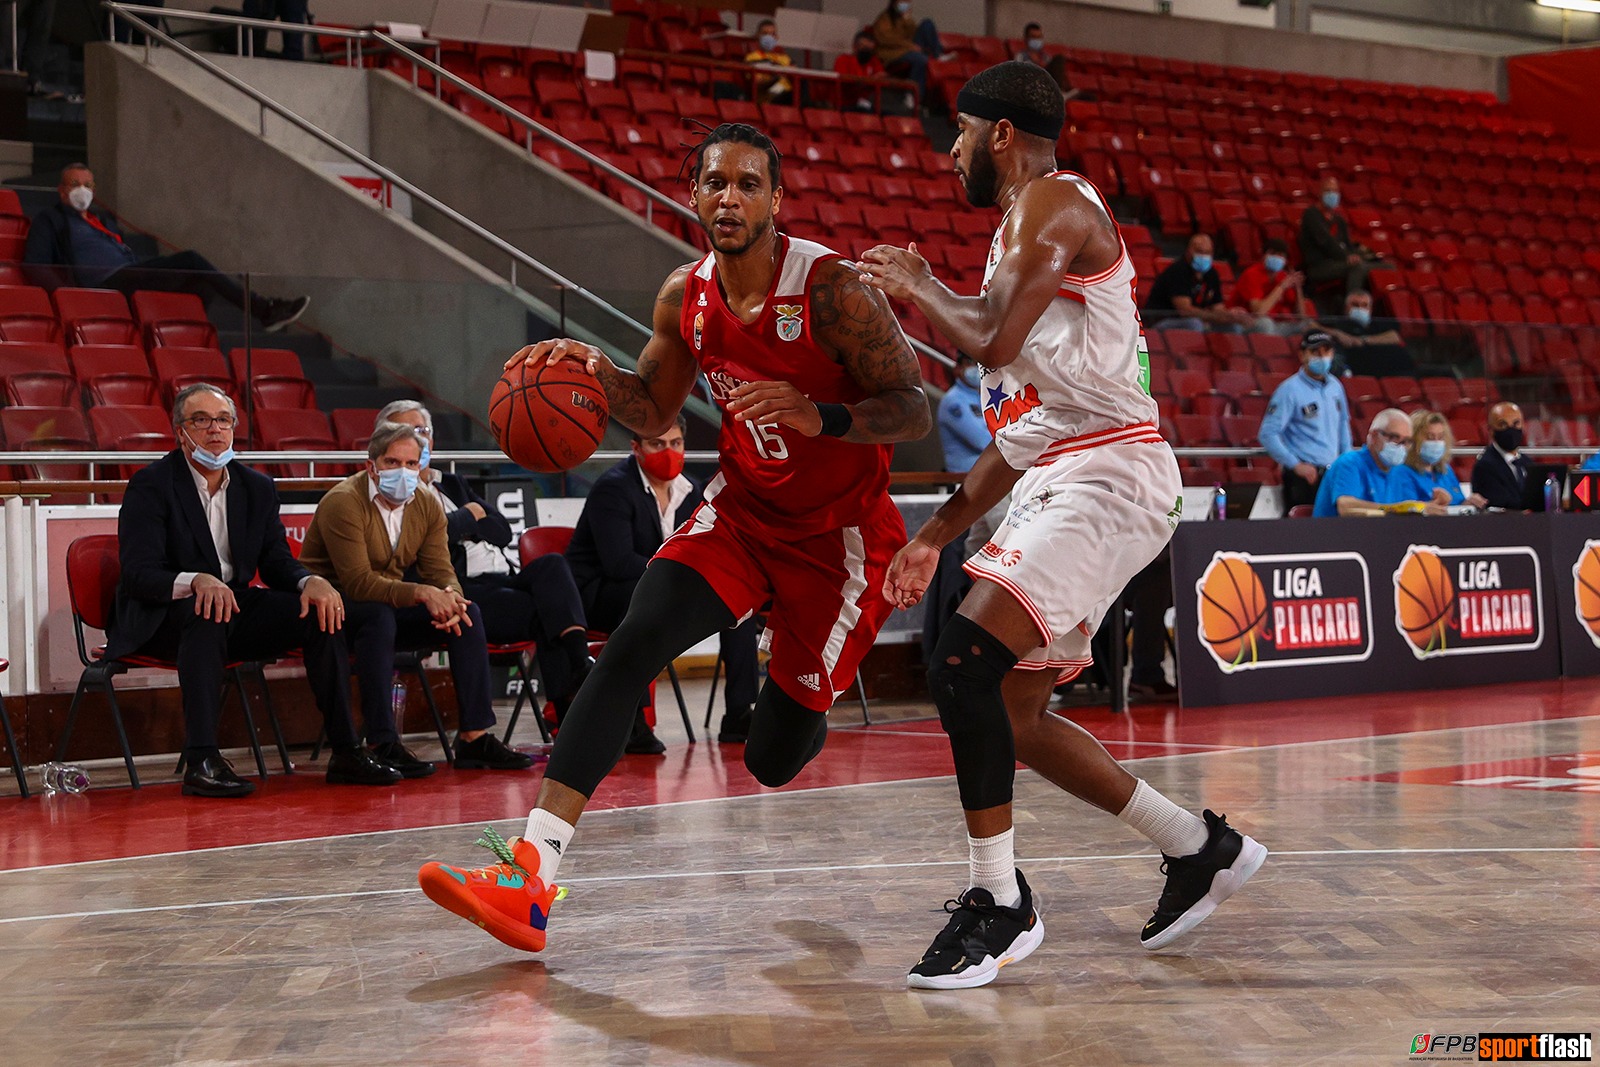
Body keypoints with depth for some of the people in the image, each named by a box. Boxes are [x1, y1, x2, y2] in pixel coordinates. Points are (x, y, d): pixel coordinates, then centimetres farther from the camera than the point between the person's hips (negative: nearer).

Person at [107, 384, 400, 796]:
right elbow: (138, 575, -18)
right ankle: (201, 761, -44)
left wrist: (311, 581, -18)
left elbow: (277, 562, 7)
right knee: (208, 612, -38)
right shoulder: (150, 485, -8)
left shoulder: (257, 487, 10)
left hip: (234, 608, 6)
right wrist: (195, 581, -38)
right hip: (161, 619, -6)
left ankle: (345, 751, -13)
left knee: (322, 610, -14)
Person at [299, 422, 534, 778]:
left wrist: (450, 596, -27)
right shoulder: (343, 502, -19)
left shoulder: (427, 507, 3)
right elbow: (358, 583, -28)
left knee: (467, 613, -12)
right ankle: (382, 745, -37)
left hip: (390, 607, 7)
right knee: (379, 614, -38)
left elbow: (440, 571, -1)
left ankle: (474, 738, -12)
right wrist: (422, 594, -39)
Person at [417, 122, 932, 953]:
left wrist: (819, 417, -37)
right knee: (632, 643, -21)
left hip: (837, 532, -4)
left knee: (774, 760, 2)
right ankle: (529, 875, -27)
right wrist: (597, 372, -10)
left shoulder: (831, 290, -22)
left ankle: (801, 701, 45)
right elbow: (654, 413, 11)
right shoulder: (685, 296, -4)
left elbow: (916, 412, -19)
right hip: (741, 509, 4)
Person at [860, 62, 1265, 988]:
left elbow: (993, 339, -21)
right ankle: (1201, 849, 24)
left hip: (1109, 476, -11)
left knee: (965, 662, -21)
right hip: (1058, 480, 11)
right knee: (1013, 714, 12)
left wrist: (915, 284, -1)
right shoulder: (1026, 227, 23)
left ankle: (1000, 903, -12)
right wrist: (935, 539, 24)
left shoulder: (1053, 201, -7)